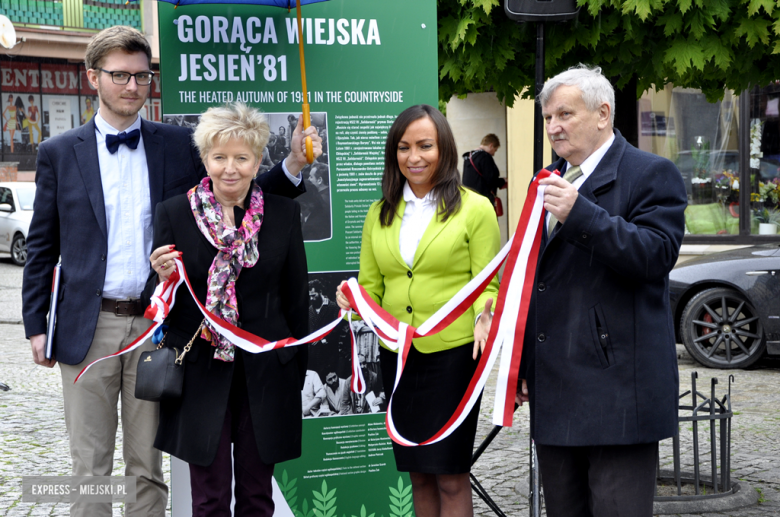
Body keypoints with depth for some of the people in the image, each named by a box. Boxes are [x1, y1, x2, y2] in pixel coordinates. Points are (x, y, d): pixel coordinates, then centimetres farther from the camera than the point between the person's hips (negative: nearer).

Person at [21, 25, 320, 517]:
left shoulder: (179, 145, 5)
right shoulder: (59, 153, 3)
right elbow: (42, 247, 6)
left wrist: (292, 166, -8)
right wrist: (36, 324, 3)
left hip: (154, 327, 1)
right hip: (89, 328, -1)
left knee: (148, 469, 9)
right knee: (90, 471, 6)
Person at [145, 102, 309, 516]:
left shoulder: (283, 213, 2)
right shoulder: (174, 213, -1)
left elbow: (296, 297, 8)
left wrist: (297, 368, 8)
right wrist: (163, 279, -19)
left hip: (265, 374, 1)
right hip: (201, 375, -1)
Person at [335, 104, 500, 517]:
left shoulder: (474, 209, -1)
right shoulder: (380, 213, 11)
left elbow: (487, 285, -3)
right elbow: (371, 286, 13)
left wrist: (484, 315, -24)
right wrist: (354, 301, -9)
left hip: (453, 353, -4)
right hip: (396, 355, 4)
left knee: (450, 477, -2)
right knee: (419, 474, 12)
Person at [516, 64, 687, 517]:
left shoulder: (652, 174, -3)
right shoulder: (552, 181, 20)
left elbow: (657, 257, -18)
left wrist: (579, 214, -24)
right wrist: (522, 365, 23)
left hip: (617, 390, -7)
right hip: (554, 394, 8)